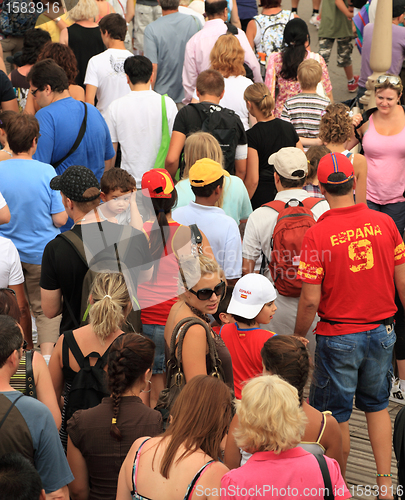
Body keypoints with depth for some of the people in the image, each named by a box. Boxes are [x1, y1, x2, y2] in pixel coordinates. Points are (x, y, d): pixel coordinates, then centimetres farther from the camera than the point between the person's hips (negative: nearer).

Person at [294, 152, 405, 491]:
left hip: (338, 336, -4)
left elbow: (310, 300, -15)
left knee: (335, 415, 11)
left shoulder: (318, 234, -17)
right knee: (376, 405, 21)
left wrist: (298, 337, 1)